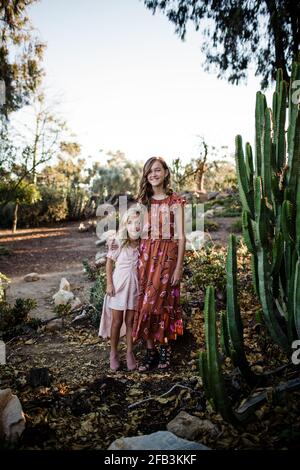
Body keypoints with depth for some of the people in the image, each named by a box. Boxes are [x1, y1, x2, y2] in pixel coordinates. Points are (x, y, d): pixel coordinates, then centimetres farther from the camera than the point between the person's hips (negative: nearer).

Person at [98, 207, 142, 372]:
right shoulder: (118, 242, -10)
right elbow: (109, 262, -3)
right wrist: (109, 283, -7)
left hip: (134, 284, 2)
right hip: (119, 282, -2)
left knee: (130, 321, 9)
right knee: (117, 321, 7)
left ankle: (129, 353, 23)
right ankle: (113, 353, 23)